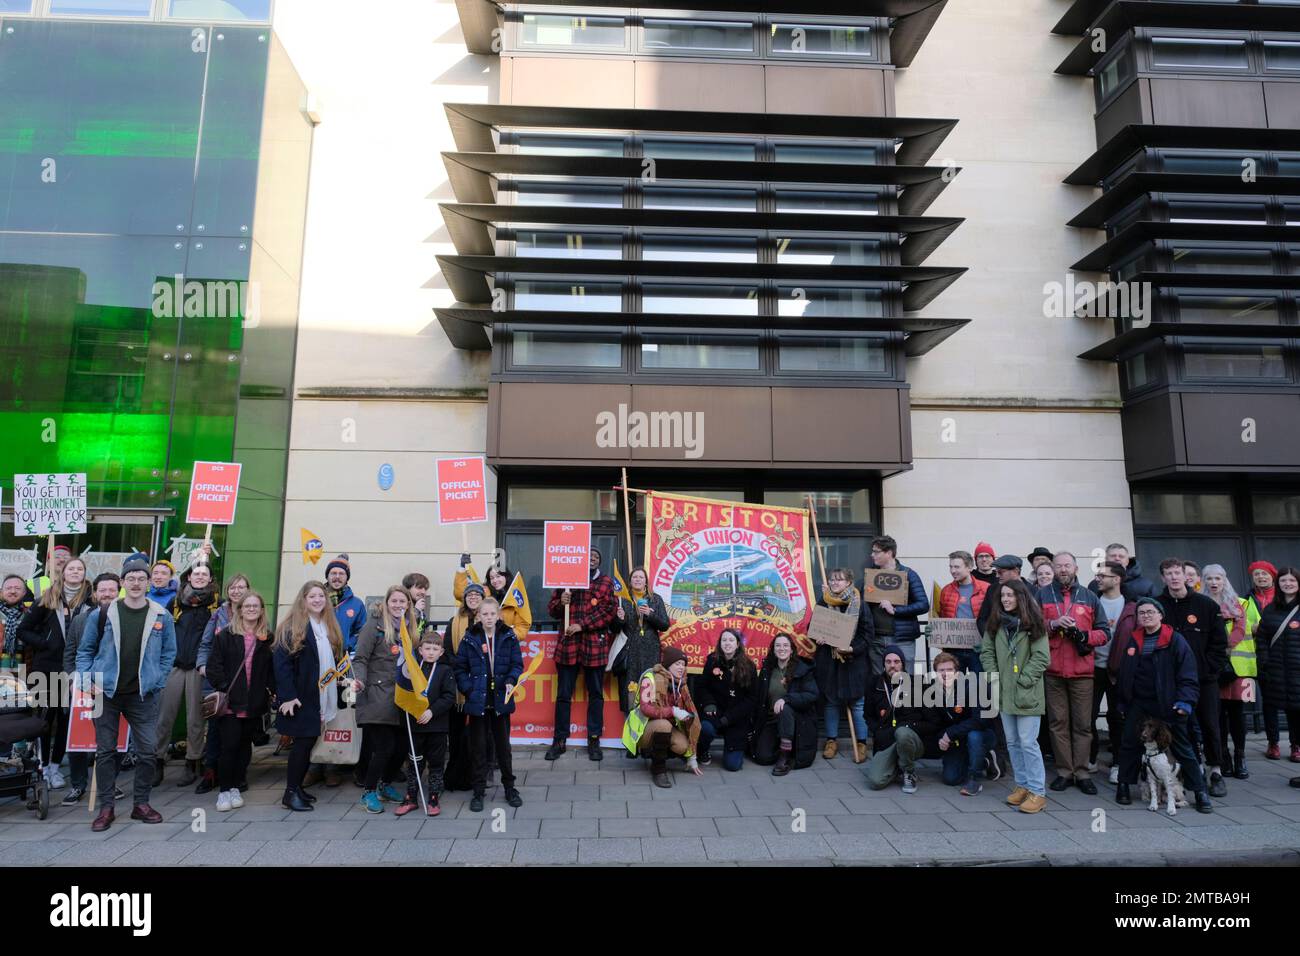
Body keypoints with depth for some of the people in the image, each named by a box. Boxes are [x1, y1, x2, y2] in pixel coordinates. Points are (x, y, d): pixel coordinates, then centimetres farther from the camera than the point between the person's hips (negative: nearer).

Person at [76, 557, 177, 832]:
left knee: (148, 750, 2)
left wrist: (157, 681, -1)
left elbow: (169, 653, 7)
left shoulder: (161, 617, 0)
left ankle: (141, 804, 16)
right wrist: (87, 680, -4)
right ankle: (106, 808, 17)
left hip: (143, 695, 1)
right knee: (105, 751, 7)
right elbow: (85, 650, 7)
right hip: (106, 693, 0)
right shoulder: (102, 614, -1)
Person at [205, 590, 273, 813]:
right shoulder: (225, 634, 1)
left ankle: (234, 787, 21)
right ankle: (223, 790, 8)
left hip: (254, 703, 3)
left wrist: (268, 691, -1)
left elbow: (270, 669, 10)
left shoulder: (267, 638, 7)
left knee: (245, 745, 9)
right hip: (231, 701, -2)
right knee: (229, 745, -4)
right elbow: (214, 665, -3)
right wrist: (223, 688, -11)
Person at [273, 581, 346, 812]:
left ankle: (297, 786, 22)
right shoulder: (292, 627, -10)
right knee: (302, 741, -3)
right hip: (301, 697, -6)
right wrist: (287, 696, -21)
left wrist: (342, 682, 6)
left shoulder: (330, 627, 11)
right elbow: (280, 661, -16)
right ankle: (290, 793, 8)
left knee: (310, 741, 10)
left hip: (323, 697, 7)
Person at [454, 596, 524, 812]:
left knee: (503, 744, 12)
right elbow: (460, 668, 1)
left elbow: (517, 664, -1)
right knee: (478, 746, 7)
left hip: (501, 699, 0)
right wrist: (468, 689, -11)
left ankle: (509, 787, 27)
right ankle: (478, 791, 19)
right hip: (478, 701, 0)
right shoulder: (470, 639, -1)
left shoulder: (508, 637, -1)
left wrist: (511, 681, -19)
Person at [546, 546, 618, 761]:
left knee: (596, 693, 6)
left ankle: (594, 740, 16)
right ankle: (560, 740, 16)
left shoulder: (606, 582, 7)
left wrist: (582, 625, -11)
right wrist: (561, 601, -8)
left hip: (595, 644, -1)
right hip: (568, 644, 1)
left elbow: (609, 611, -4)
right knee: (563, 694, 5)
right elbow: (553, 610, 15)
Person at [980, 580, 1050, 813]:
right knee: (1013, 742, 13)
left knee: (1028, 742, -6)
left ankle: (1037, 792, 4)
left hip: (1027, 694, -5)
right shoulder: (996, 623, 9)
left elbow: (1041, 657, -9)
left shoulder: (1033, 625, -6)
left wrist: (1022, 681, -13)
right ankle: (1022, 785, 25)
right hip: (1004, 693, 5)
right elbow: (986, 652, 9)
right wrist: (994, 678, -1)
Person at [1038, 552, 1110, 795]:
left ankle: (1082, 773, 12)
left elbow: (1104, 632, 10)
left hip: (1082, 671, 1)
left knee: (1083, 724, 3)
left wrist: (1084, 636, -8)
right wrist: (1052, 624, -13)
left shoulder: (1089, 597, 11)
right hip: (1052, 670, -1)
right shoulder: (1042, 595, 7)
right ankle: (1064, 772, 12)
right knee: (1058, 722, 3)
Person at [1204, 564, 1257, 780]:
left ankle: (1240, 757, 13)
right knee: (1218, 711, 0)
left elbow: (1257, 630, 8)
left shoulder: (1242, 605, 10)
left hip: (1238, 664, 1)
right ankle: (1223, 757, 10)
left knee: (1237, 710, 2)